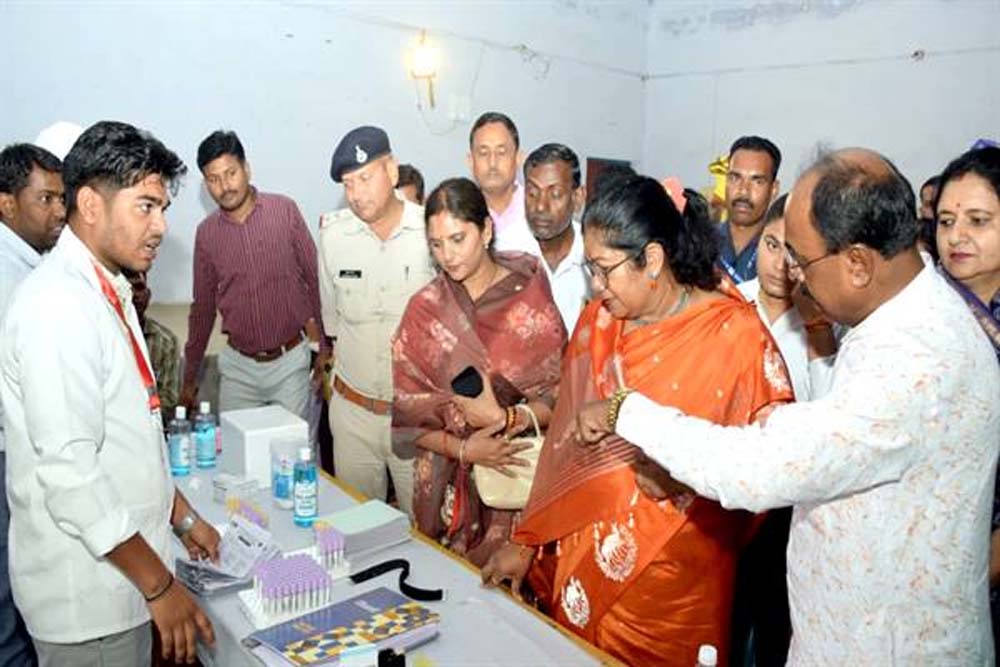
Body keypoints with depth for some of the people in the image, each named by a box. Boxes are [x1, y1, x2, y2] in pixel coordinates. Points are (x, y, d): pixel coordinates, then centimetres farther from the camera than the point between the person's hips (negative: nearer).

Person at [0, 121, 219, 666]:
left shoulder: (105, 293, 8)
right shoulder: (58, 306, -23)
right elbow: (68, 473, -26)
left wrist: (180, 517, 16)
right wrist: (159, 585, -20)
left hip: (121, 569, 9)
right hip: (87, 597, -9)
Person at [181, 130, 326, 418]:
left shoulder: (285, 210, -7)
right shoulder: (206, 233, 1)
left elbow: (315, 279, -1)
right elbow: (202, 307, 10)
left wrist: (325, 345, -1)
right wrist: (189, 378, 13)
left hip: (290, 361, -2)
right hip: (238, 367, 2)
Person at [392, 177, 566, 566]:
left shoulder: (529, 297, -5)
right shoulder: (423, 310, 0)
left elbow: (561, 396, -5)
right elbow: (409, 412, -2)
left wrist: (503, 417, -19)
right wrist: (462, 449, -16)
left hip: (519, 474, -1)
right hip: (449, 486, 2)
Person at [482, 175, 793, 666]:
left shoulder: (734, 334, -15)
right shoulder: (597, 322, -2)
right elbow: (566, 442, 3)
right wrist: (526, 543, 5)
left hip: (673, 582, -4)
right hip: (582, 560, 4)